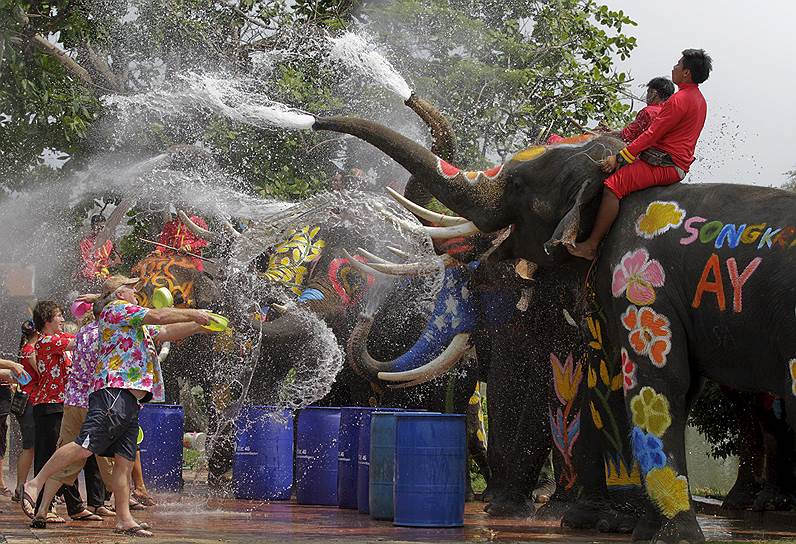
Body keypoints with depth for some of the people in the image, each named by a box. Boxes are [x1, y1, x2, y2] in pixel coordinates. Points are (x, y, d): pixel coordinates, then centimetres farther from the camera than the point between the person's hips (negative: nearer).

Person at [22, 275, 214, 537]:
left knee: (124, 461, 5)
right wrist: (194, 314, 7)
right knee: (85, 446, -18)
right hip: (114, 391, -10)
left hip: (131, 400, 10)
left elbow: (166, 333, 35)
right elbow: (159, 316, -2)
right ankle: (35, 483, -14)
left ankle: (124, 520, 3)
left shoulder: (135, 325, 31)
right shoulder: (116, 309, 3)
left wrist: (198, 325, 27)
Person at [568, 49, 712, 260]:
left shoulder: (679, 100, -17)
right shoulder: (698, 99, 16)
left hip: (665, 165, -11)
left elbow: (652, 135, -19)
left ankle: (591, 246, -26)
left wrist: (619, 158, -16)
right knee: (622, 170, 27)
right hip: (677, 163, 11)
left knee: (614, 184, -22)